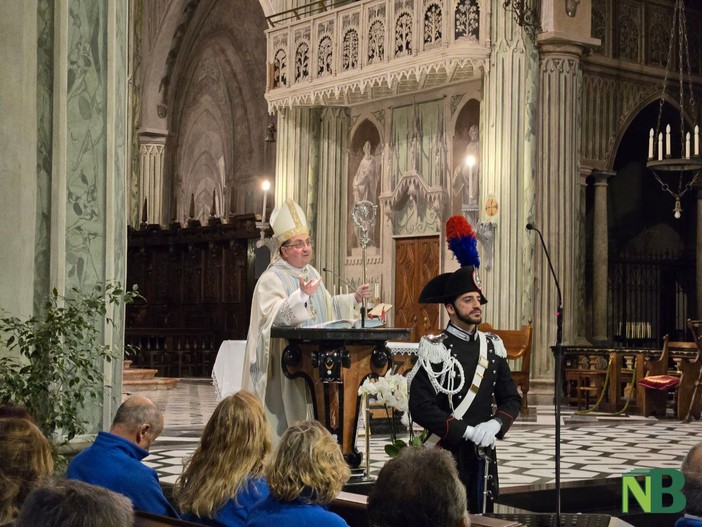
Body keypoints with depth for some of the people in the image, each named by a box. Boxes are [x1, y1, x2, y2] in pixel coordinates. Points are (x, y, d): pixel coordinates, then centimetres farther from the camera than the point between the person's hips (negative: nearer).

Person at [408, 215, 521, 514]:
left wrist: (494, 425, -13)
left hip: (482, 454, 5)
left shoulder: (492, 346, 7)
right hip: (445, 454, -5)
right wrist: (468, 431, -21)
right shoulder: (434, 351, -10)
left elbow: (511, 398, 7)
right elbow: (420, 408, -17)